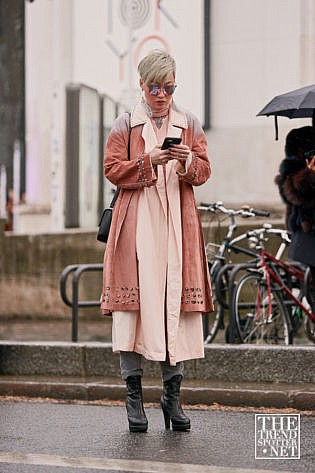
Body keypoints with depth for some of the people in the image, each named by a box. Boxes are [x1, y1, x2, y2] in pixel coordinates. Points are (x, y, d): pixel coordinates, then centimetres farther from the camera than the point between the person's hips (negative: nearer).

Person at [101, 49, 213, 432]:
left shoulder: (189, 125, 13)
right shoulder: (124, 126, 7)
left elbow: (204, 171, 10)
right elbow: (113, 170, 1)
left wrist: (187, 162, -12)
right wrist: (149, 162, -14)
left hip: (178, 222, 2)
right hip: (137, 223, -2)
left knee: (177, 299, -2)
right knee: (136, 297, -8)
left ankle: (172, 393, 5)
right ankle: (133, 393, -2)